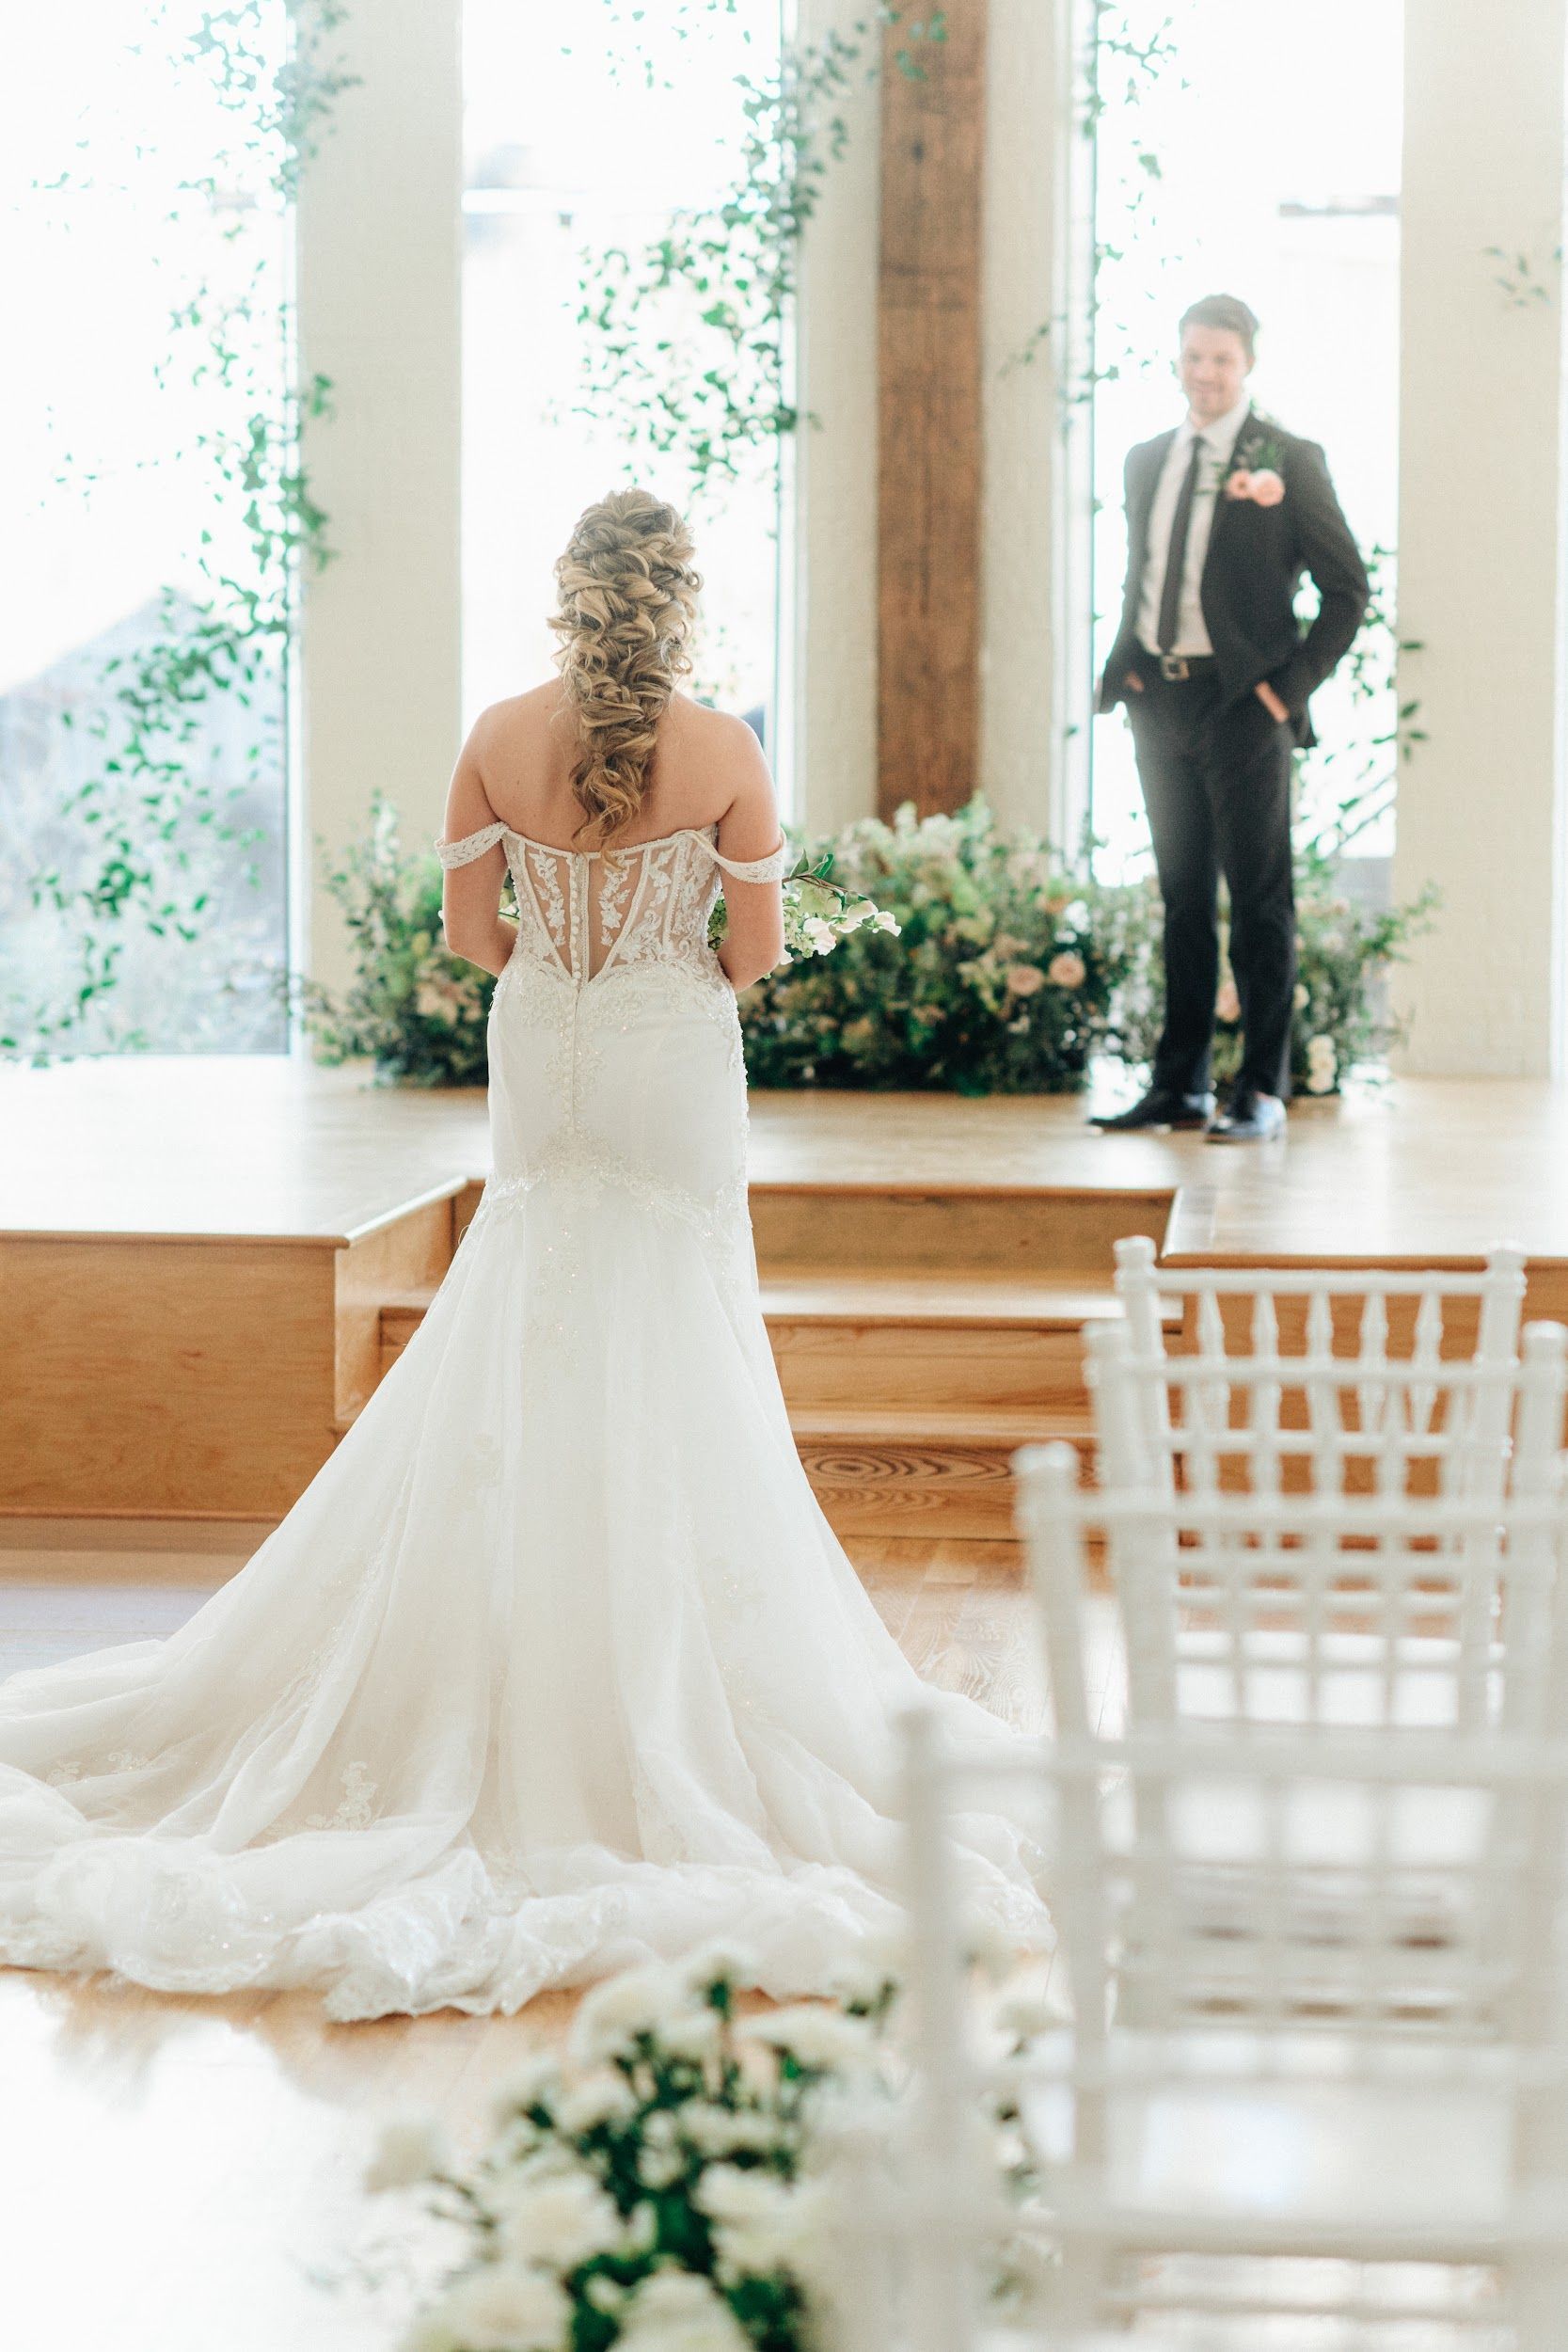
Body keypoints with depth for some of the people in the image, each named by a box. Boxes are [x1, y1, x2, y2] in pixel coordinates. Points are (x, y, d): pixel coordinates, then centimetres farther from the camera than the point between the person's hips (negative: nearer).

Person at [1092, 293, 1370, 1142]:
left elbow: (1347, 586, -3)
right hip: (1158, 702, 5)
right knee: (1183, 897, 10)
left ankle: (1263, 1091, 4)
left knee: (1259, 901, -2)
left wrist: (1292, 684, -9)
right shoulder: (1146, 460, 13)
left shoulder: (1289, 460, -4)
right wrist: (1125, 671, 8)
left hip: (1243, 703, -5)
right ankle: (1180, 1086, 15)